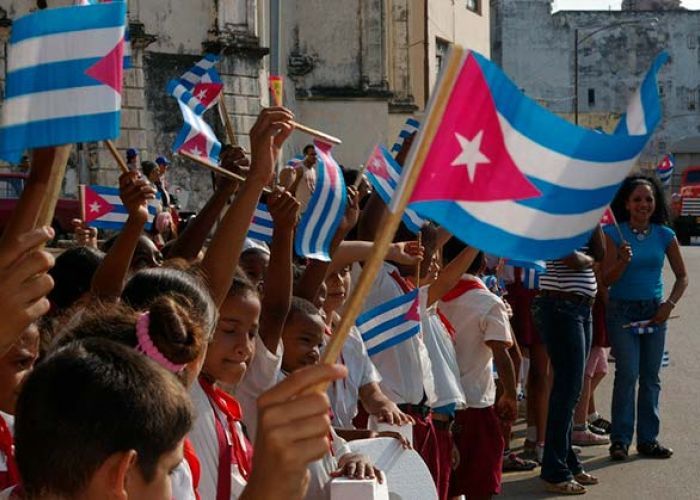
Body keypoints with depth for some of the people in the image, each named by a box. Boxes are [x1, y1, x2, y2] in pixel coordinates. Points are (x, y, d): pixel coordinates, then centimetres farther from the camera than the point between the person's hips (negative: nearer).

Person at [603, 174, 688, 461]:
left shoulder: (664, 235, 3)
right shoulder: (614, 234, -5)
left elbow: (682, 276, 10)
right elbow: (607, 279, -7)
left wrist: (670, 304, -5)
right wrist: (623, 262, -25)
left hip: (654, 311, 3)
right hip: (622, 311, -3)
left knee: (650, 378, 7)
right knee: (627, 374, -10)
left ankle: (648, 439, 14)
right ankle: (620, 439, -3)